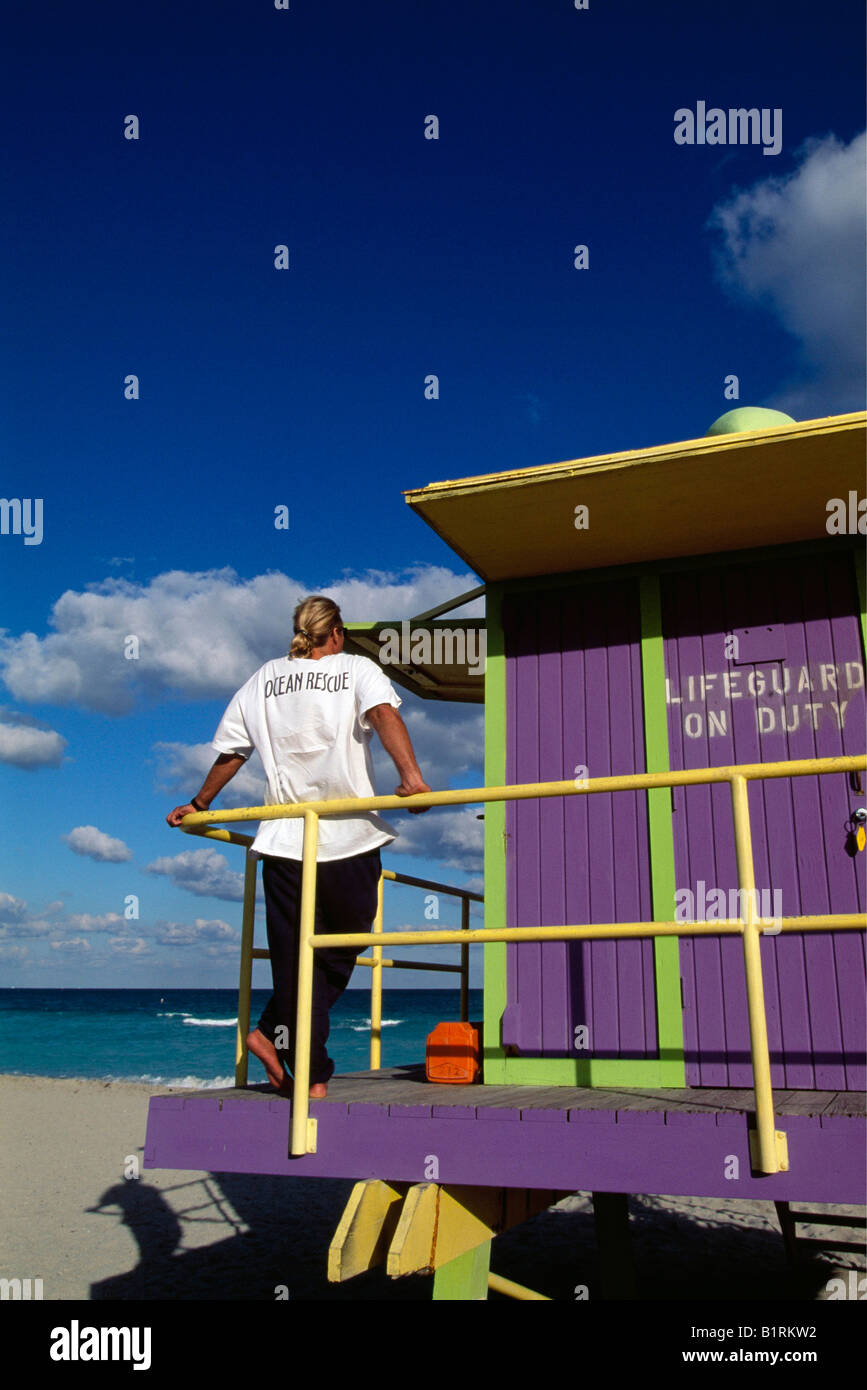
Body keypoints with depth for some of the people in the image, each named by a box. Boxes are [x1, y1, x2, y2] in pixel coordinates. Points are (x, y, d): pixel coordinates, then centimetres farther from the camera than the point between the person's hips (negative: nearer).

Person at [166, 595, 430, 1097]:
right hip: (350, 837, -3)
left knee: (295, 955, 7)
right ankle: (275, 1032, 10)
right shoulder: (358, 669, 7)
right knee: (340, 949, 16)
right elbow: (384, 714, -14)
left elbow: (230, 753, 18)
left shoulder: (262, 680, 16)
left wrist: (198, 805, 31)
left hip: (286, 841, 3)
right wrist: (411, 777, -25)